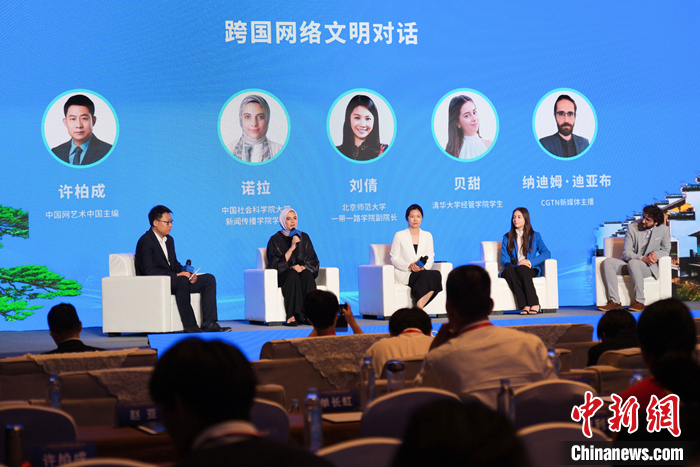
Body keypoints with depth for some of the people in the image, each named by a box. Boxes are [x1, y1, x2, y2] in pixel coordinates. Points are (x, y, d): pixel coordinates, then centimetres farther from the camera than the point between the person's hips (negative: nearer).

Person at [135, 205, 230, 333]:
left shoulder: (169, 240, 17)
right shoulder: (145, 241, -12)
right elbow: (149, 270, -21)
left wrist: (187, 273, -2)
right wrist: (177, 275, -22)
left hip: (171, 280, 9)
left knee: (209, 279, -4)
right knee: (182, 280, -38)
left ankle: (209, 323, -15)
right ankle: (189, 326, -34)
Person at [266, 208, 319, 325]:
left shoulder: (304, 237, 14)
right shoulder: (275, 239, 3)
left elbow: (313, 260, 10)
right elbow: (276, 264, -8)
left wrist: (302, 267, -12)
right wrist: (292, 247, -16)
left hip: (302, 270, 3)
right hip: (283, 275, -3)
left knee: (307, 275, -33)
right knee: (293, 275, -37)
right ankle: (293, 316, -45)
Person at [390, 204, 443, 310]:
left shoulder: (427, 236, 16)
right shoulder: (399, 235, 5)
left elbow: (431, 257, 11)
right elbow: (394, 259, 1)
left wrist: (424, 267, -12)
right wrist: (409, 266, -16)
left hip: (424, 272, 4)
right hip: (404, 274, -4)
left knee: (437, 275, -32)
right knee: (426, 275, -34)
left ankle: (419, 306, -33)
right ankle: (419, 308, -31)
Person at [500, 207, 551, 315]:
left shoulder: (535, 236, 15)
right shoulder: (507, 237, 17)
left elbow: (546, 253, 1)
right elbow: (504, 260, 5)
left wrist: (531, 261, -16)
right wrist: (517, 262, -17)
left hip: (530, 270, -1)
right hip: (513, 269, 1)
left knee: (521, 269, -37)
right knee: (508, 270, -36)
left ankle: (534, 304, -43)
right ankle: (525, 305, -46)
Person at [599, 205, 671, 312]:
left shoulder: (664, 230, -2)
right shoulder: (632, 228, 0)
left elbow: (666, 251, 9)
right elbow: (626, 253, -5)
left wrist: (656, 254, -16)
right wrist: (643, 258, -22)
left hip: (649, 267, -3)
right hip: (629, 264, 3)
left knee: (633, 263, -37)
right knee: (608, 262, -24)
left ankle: (639, 302, -30)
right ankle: (614, 301, -27)